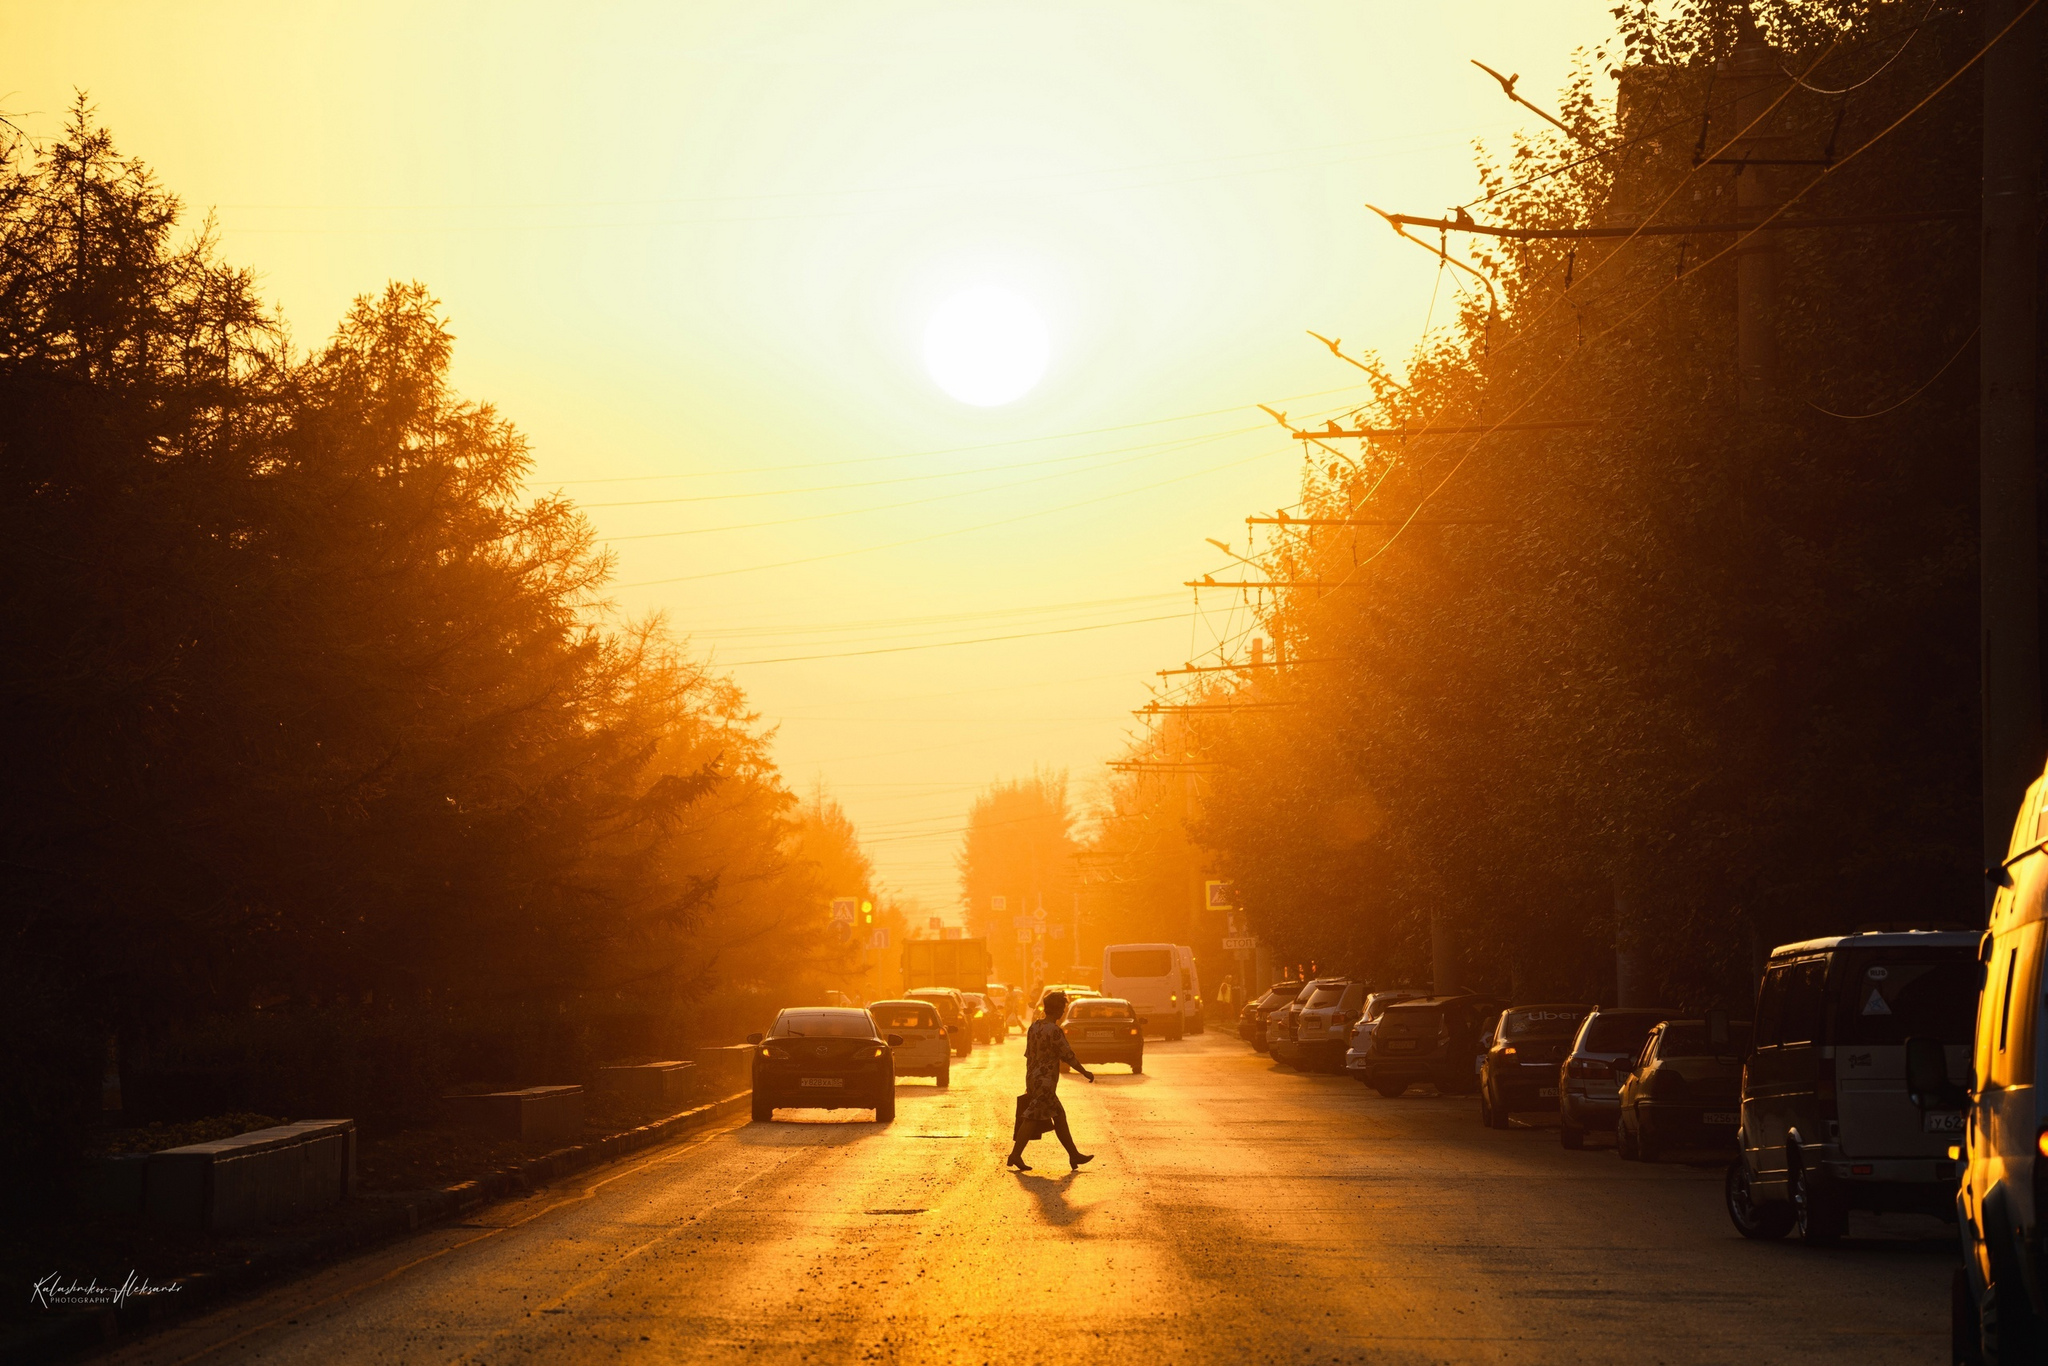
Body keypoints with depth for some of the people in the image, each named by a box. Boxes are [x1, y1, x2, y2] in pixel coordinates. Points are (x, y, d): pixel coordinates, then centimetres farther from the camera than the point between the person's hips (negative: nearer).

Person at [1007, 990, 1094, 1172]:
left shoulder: (1034, 1026, 9)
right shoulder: (1053, 1030, -17)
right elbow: (1068, 1056, -14)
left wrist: (1029, 1083, 23)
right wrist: (1085, 1072, 0)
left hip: (1033, 1079, 9)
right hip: (1045, 1082, -9)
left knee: (1059, 1116, 13)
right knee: (1033, 1118, -7)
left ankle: (1074, 1155, 17)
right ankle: (1015, 1155, -7)